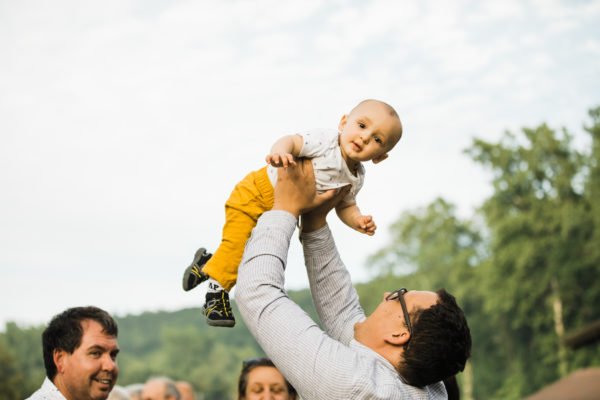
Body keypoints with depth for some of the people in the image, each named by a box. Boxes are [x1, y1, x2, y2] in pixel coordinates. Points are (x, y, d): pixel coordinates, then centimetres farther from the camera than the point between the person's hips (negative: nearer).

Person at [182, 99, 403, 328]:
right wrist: (280, 152, -59)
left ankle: (207, 265, 32)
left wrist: (357, 221, -16)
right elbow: (292, 141, -36)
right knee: (236, 245, -15)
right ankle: (217, 290, 6)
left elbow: (345, 206, 5)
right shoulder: (326, 141, -27)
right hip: (256, 195, -7)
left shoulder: (356, 179, -6)